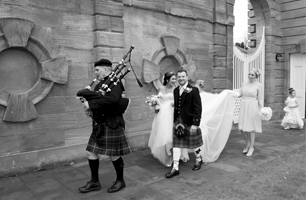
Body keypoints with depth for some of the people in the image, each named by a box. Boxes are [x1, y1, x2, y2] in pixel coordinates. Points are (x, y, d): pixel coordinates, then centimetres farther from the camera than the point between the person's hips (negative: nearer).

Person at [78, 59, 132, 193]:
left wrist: (91, 104, -26)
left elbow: (113, 98, -32)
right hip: (99, 125, 8)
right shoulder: (100, 84, 13)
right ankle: (95, 182, 25)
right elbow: (96, 101, 17)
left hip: (112, 125, -8)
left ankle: (120, 181, 24)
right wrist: (91, 109, -6)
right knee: (91, 152, 10)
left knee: (114, 155, 3)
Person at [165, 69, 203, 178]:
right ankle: (175, 168, 10)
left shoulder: (193, 90, -11)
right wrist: (175, 121, 10)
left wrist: (195, 124, -18)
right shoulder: (175, 90, 7)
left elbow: (198, 108, -14)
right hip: (178, 121, 5)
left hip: (190, 122, -5)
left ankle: (198, 160, 39)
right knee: (176, 144, 3)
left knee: (193, 144, 12)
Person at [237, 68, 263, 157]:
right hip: (243, 107, 5)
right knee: (242, 128, 5)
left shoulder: (259, 86, -4)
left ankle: (251, 147, 18)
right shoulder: (244, 84, 9)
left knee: (251, 128, 2)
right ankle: (247, 144, 28)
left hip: (252, 108, -5)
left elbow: (260, 99, -6)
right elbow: (239, 94, 9)